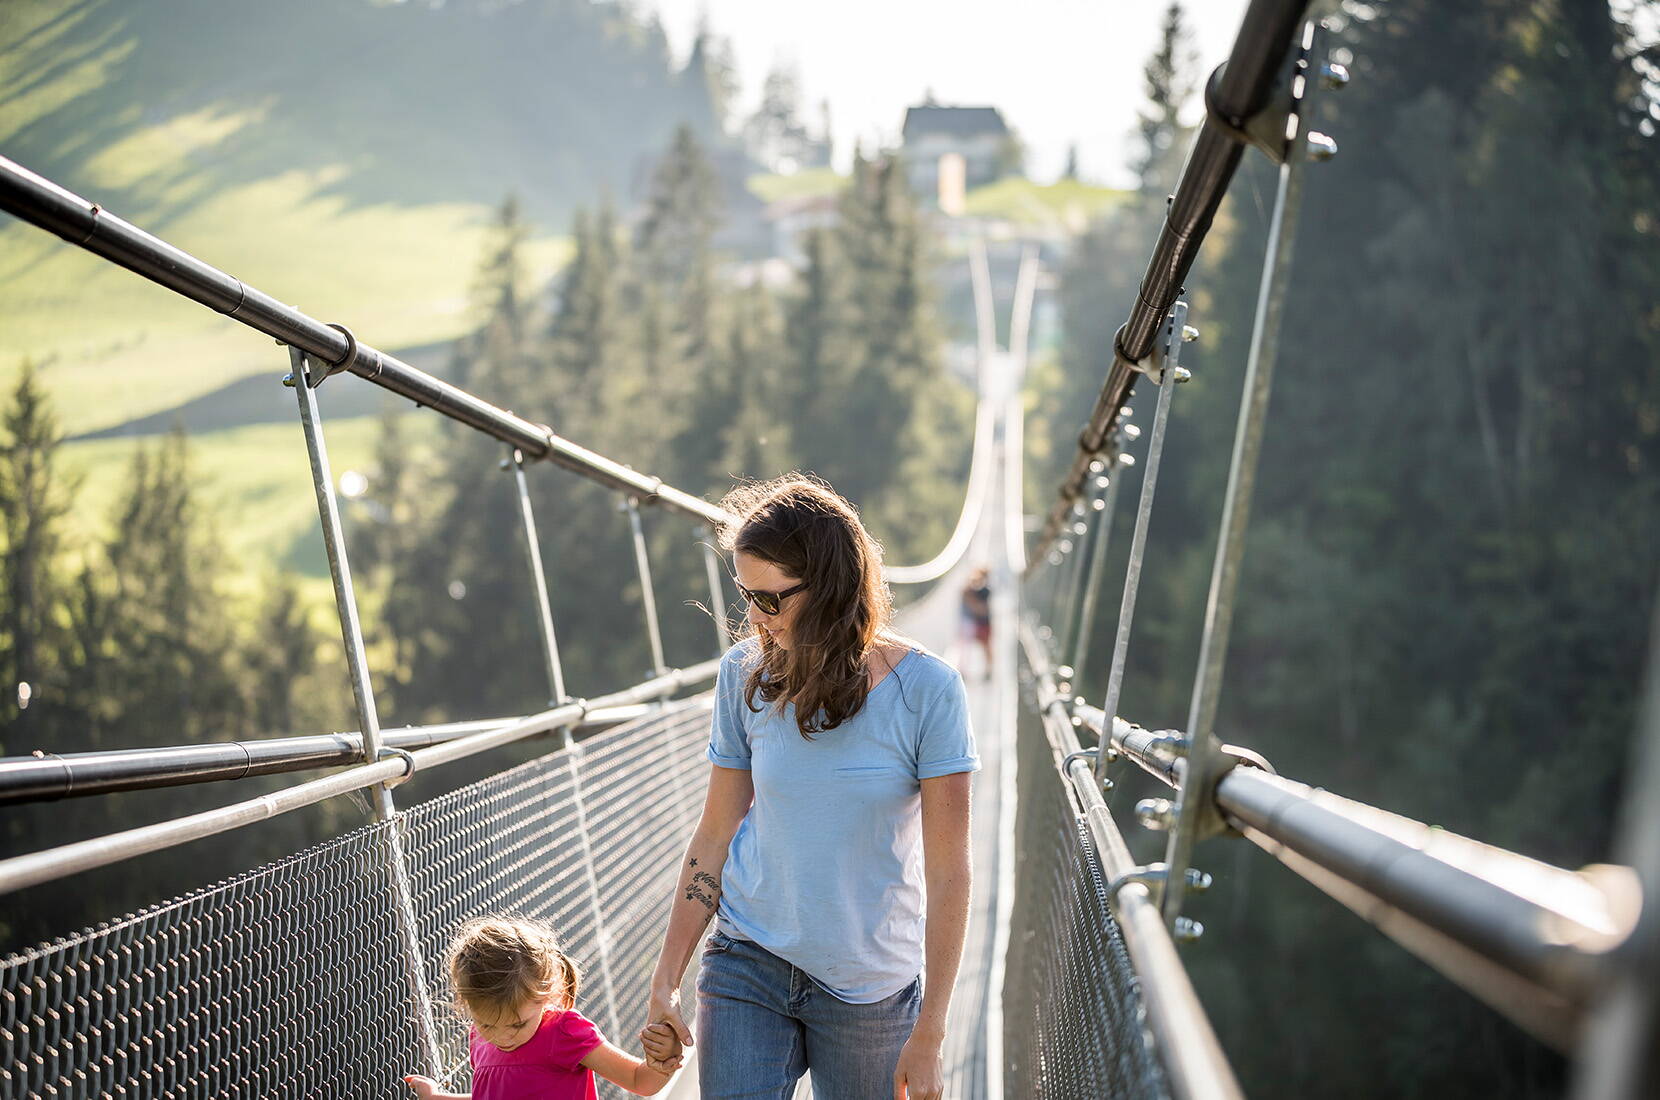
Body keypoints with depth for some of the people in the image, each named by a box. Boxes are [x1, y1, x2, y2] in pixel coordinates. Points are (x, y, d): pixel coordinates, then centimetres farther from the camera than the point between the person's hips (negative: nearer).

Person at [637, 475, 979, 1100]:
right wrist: (665, 981, 0)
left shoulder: (926, 690, -13)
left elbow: (947, 874, -12)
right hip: (747, 967, 2)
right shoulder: (746, 675, -5)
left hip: (872, 987, -1)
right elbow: (714, 836, 3)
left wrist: (929, 1035, -12)